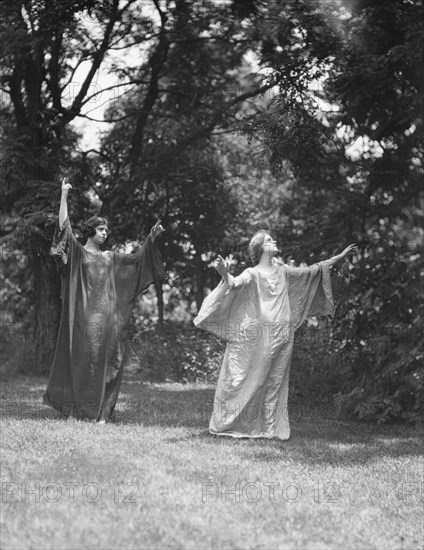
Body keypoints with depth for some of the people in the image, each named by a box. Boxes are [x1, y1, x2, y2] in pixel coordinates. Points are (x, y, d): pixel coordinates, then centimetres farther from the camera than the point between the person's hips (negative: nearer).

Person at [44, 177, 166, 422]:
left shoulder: (110, 258, 20)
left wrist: (151, 238, 15)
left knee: (105, 361, 0)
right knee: (81, 358, -7)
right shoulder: (77, 252, 5)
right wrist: (64, 197, -11)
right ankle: (74, 409, -4)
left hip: (106, 317, 5)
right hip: (84, 315, -5)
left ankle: (99, 411, 2)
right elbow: (64, 227, -6)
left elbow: (137, 259, 24)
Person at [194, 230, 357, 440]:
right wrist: (225, 275, -47)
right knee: (249, 380, -4)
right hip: (257, 336, -5)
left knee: (274, 383, 6)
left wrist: (341, 256, 22)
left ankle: (270, 427, 9)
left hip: (281, 339, 5)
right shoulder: (253, 274, -4)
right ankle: (227, 423, 3)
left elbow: (312, 271, 22)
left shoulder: (283, 272, 14)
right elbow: (236, 283, -24)